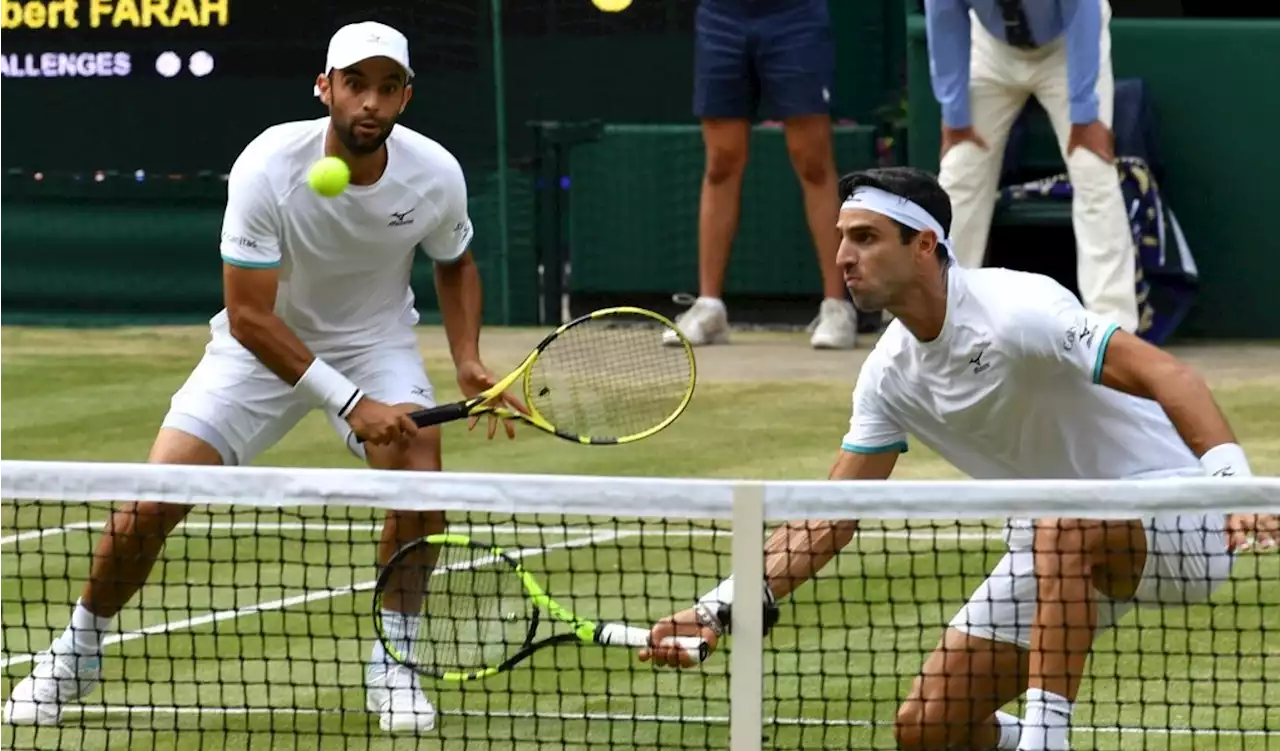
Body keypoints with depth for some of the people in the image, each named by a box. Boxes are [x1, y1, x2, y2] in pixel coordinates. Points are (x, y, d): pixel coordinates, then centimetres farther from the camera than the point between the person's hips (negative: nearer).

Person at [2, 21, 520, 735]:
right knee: (149, 507, -10)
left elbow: (456, 265, 6)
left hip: (375, 338, 2)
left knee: (418, 471, -27)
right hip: (262, 345, -2)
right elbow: (250, 316, -25)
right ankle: (78, 651, 18)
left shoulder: (435, 174, -19)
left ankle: (393, 664, -7)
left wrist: (468, 357, -12)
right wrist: (348, 402, -31)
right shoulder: (269, 167, -29)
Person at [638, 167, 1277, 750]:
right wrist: (726, 606, -9)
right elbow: (831, 515, 3)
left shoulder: (1016, 313, -24)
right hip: (1056, 551, 7)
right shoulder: (890, 375, 0)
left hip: (1171, 510, -7)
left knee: (1063, 529, -42)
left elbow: (1166, 376, -31)